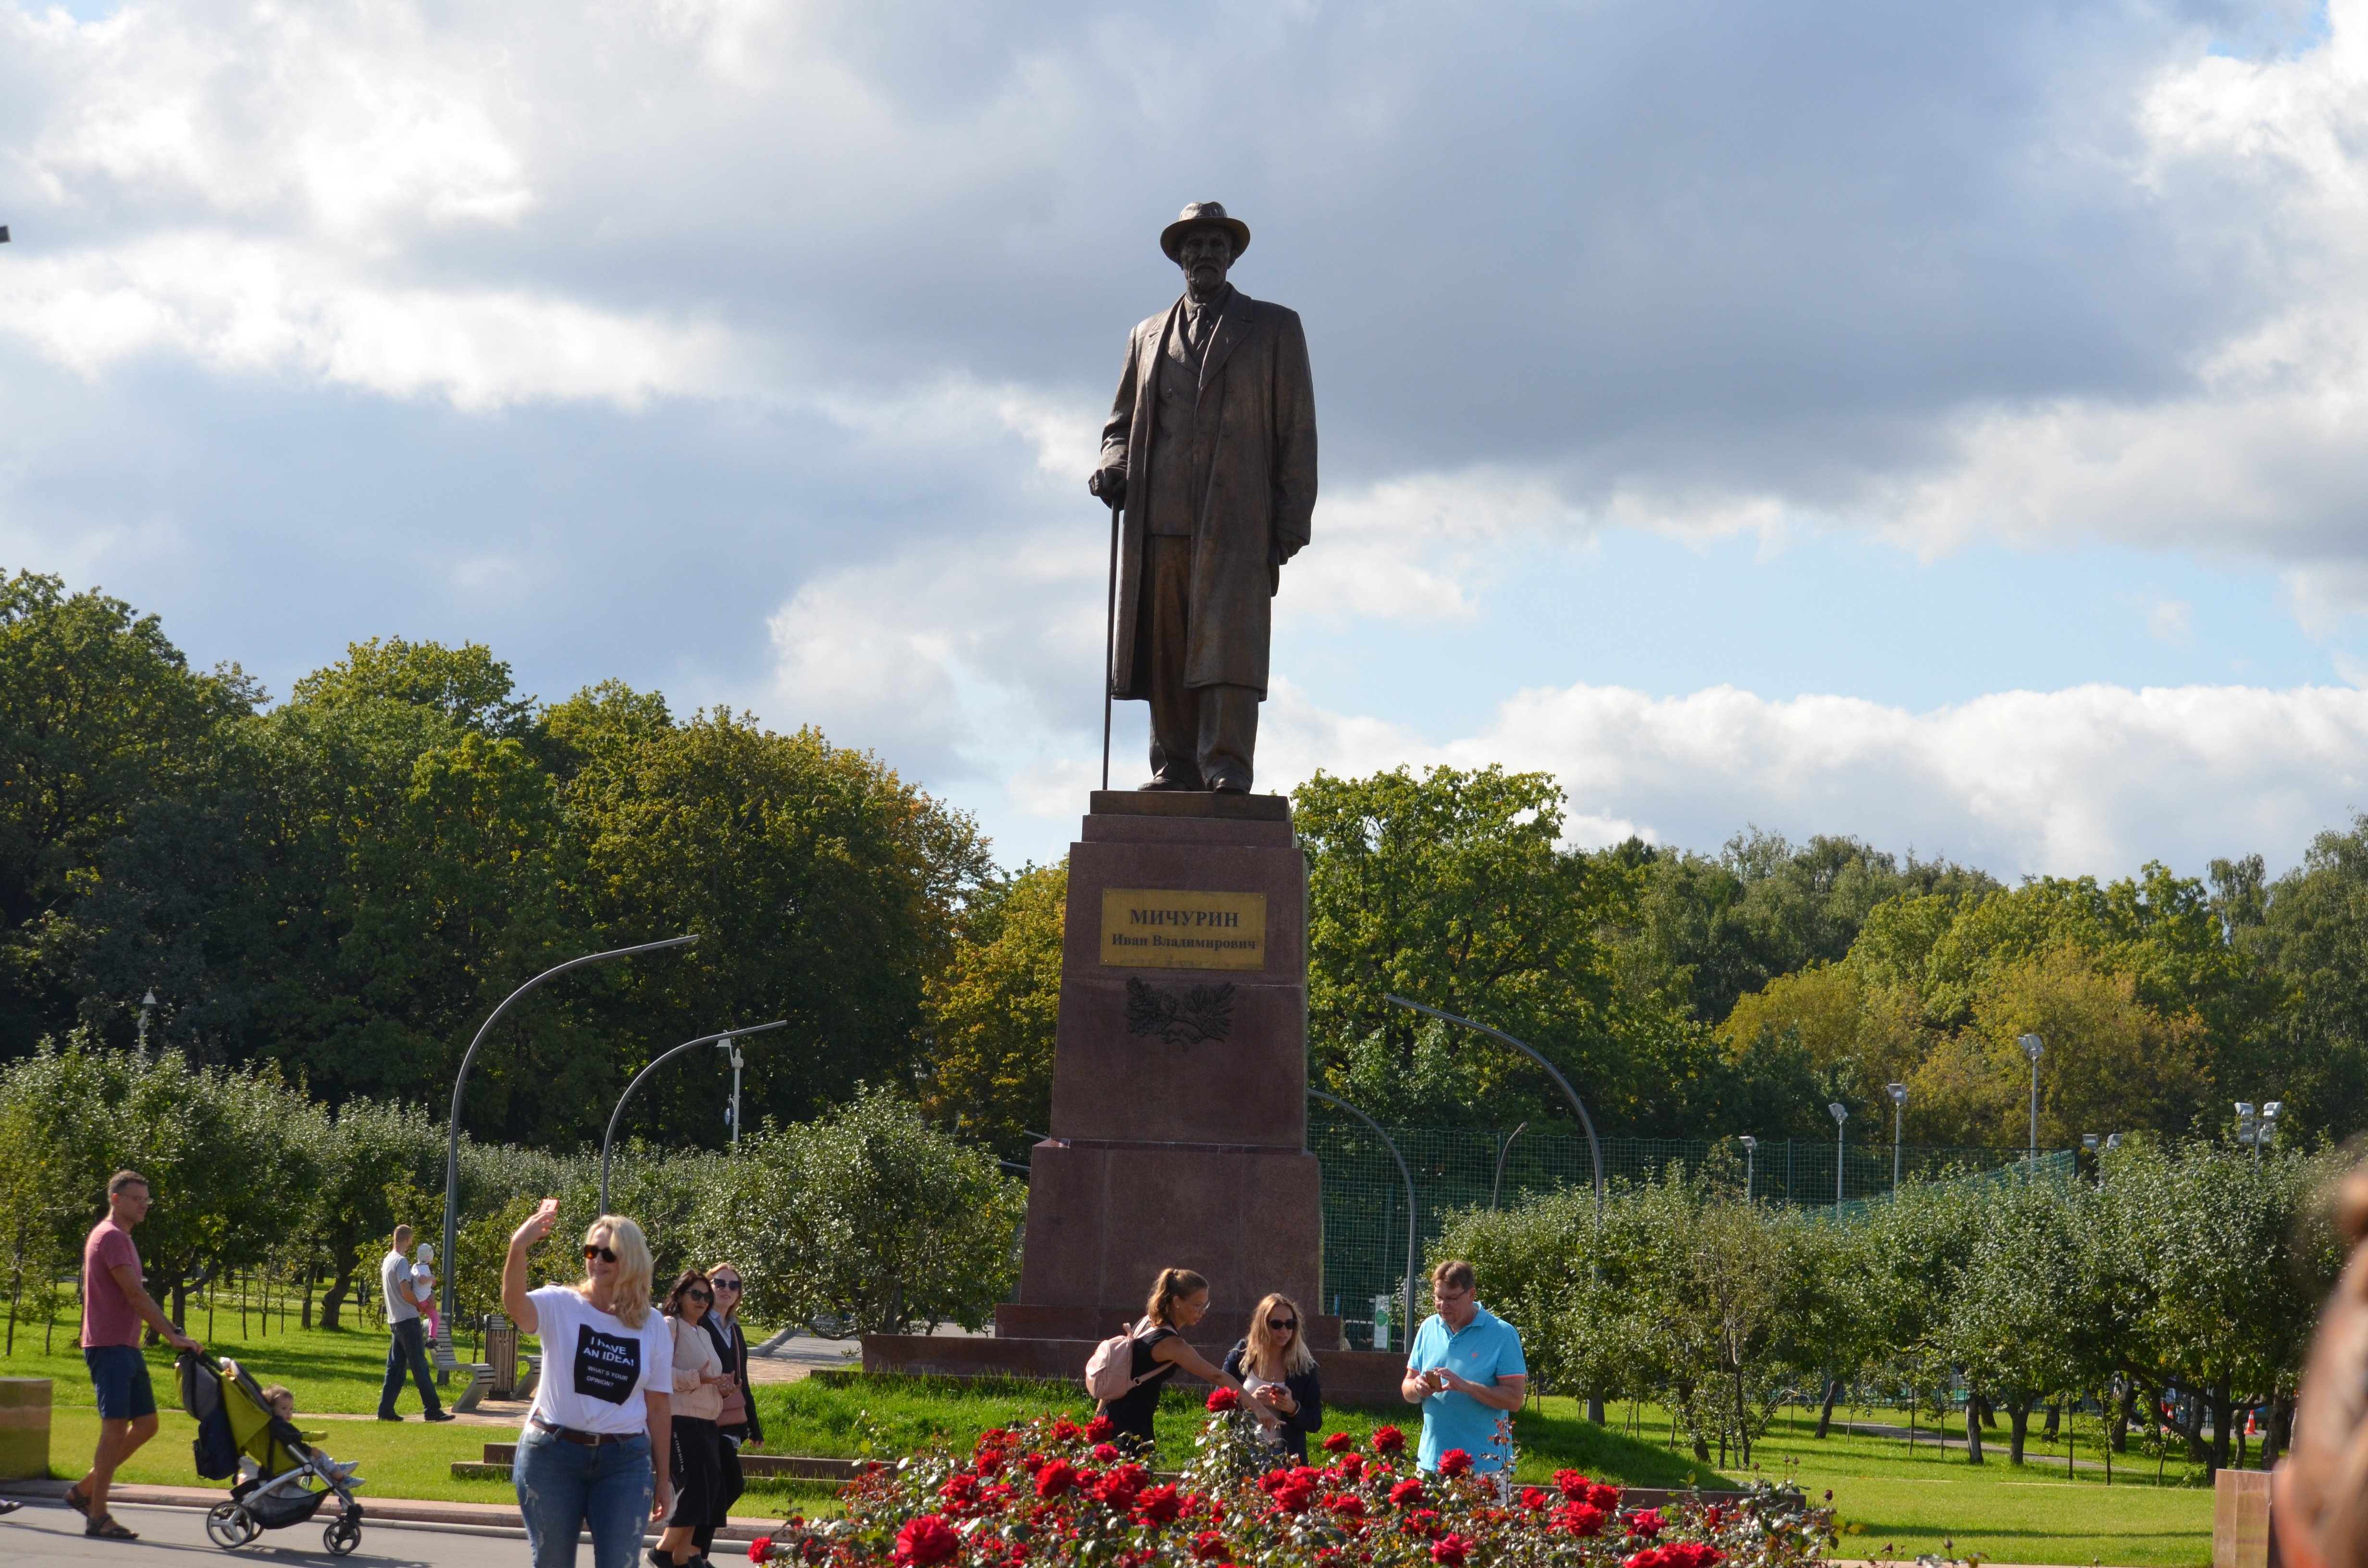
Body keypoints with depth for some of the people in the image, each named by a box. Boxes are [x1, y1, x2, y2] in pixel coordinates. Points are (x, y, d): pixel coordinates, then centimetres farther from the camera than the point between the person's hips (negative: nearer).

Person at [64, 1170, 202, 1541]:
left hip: (127, 1348, 10)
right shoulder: (110, 1238, -13)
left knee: (146, 1425, 10)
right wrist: (173, 1337, -20)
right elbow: (136, 1296, -19)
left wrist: (174, 1333, 17)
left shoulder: (122, 1239, 20)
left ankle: (84, 1491, 17)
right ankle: (97, 1517, -5)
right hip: (109, 1347, -10)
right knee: (115, 1427, -9)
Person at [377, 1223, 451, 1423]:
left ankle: (385, 1410, 6)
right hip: (408, 1320, -9)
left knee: (395, 1368, 10)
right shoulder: (401, 1262, -14)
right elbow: (406, 1292, -21)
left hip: (395, 1322, 9)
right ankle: (433, 1410, -5)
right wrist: (420, 1305, -3)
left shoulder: (387, 1261, 13)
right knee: (420, 1367, -6)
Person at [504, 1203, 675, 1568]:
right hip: (552, 1455, -1)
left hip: (625, 1462, 1)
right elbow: (515, 1305, -27)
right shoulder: (561, 1306, -4)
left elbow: (659, 1406, 7)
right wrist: (518, 1248, -46)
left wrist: (663, 1478, 8)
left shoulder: (653, 1327, 4)